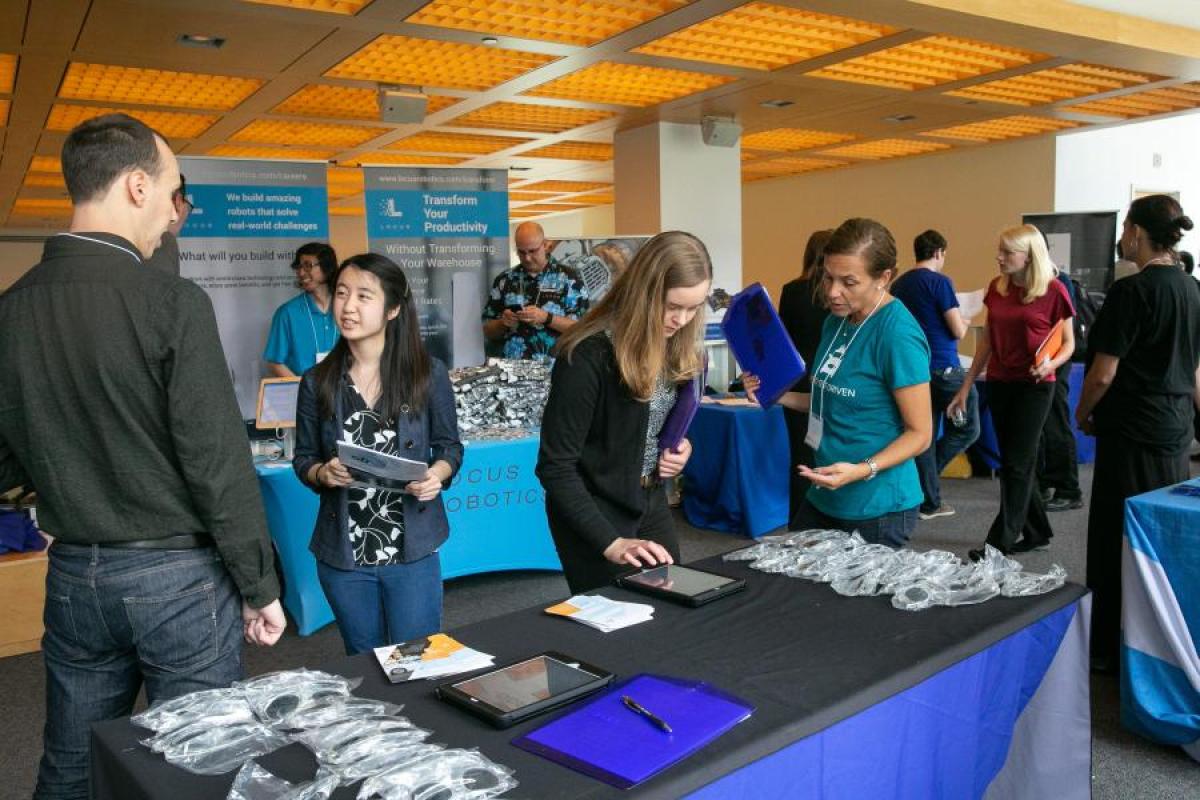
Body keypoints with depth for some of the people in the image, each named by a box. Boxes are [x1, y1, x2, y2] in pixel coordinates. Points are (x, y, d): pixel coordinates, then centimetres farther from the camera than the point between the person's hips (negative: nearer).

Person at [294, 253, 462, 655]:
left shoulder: (429, 373, -7)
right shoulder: (317, 381, -2)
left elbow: (449, 446, 3)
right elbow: (303, 459, 7)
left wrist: (438, 474, -17)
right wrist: (322, 473, -15)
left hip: (412, 551, -2)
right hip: (342, 555, 2)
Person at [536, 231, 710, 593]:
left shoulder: (676, 345, -4)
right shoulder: (588, 356, -26)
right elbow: (555, 468, -24)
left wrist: (680, 443, -7)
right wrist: (611, 543, -28)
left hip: (650, 500, 7)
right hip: (594, 509, -7)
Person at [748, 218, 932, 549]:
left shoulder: (898, 334, -19)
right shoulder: (837, 320, 6)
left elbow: (920, 433, -16)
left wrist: (861, 470, -29)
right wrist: (777, 396, 4)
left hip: (877, 507, -8)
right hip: (823, 496, 8)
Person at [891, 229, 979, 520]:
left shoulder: (898, 285, 8)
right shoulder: (939, 282, -12)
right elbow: (958, 331, -12)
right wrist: (965, 322, 9)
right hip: (944, 368, -7)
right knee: (967, 429, 9)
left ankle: (930, 502, 14)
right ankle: (928, 473, 2)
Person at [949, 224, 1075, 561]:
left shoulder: (1053, 291, -9)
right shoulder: (996, 287, 6)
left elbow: (1068, 343, -2)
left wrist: (1051, 363, -23)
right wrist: (966, 386, 11)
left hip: (1034, 386, -5)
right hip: (999, 383, 6)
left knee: (1017, 463, -3)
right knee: (1014, 461, 11)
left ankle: (1000, 542, 1)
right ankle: (1037, 532, 25)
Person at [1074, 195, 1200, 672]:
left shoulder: (1132, 291, -17)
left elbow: (1103, 372, -18)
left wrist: (1083, 413, -1)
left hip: (1133, 431, -8)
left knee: (1120, 541, 1)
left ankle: (1116, 650, 11)